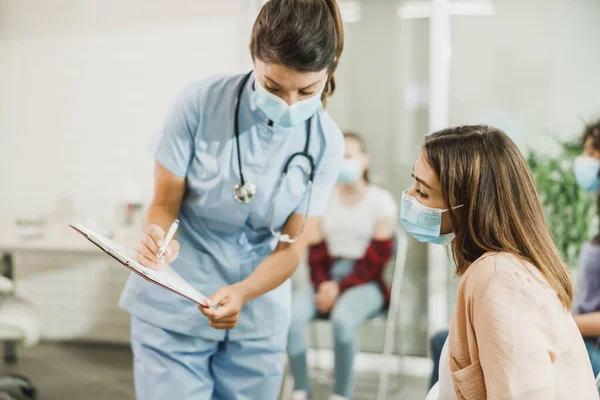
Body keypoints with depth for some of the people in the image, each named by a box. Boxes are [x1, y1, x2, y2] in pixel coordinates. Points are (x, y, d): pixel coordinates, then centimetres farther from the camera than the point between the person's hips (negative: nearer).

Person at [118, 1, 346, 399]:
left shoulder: (325, 143, -8)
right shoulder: (201, 102, -15)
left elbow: (292, 247, -7)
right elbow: (165, 203, -8)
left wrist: (241, 293, -26)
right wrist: (158, 239, -31)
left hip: (257, 318, 3)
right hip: (174, 310, -2)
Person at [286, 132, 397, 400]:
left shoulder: (381, 201, 0)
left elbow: (376, 260, -3)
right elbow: (316, 253, 9)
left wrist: (339, 287, -12)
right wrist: (323, 285, -10)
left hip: (365, 284, -3)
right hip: (328, 280, 3)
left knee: (342, 318, -35)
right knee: (292, 314, -27)